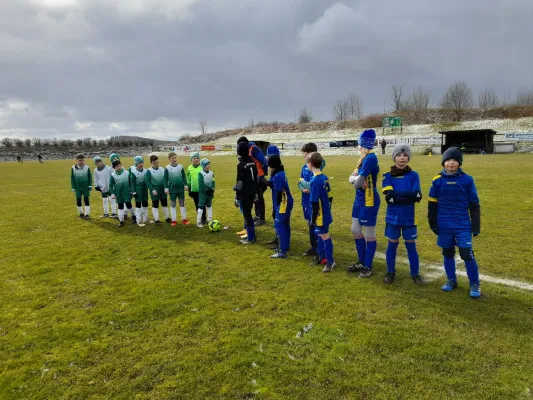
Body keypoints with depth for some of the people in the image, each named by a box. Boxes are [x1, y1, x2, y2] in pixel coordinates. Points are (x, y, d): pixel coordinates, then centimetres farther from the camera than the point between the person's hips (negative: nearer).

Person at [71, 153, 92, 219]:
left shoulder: (87, 167, -1)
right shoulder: (73, 168, 0)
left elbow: (90, 177, 4)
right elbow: (72, 178, 4)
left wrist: (90, 185, -4)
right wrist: (73, 187, 1)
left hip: (86, 187, -1)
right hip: (78, 188, 1)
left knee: (86, 200, -1)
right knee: (78, 201, 7)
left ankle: (87, 214, 2)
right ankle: (81, 213, 23)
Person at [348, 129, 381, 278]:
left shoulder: (370, 158, -20)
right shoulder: (363, 158, 10)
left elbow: (357, 183, -23)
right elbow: (351, 178, 7)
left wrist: (357, 179, -2)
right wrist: (356, 178, -14)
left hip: (369, 201, -10)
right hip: (359, 199, 10)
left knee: (369, 235, 2)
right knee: (355, 230, 16)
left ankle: (368, 267, 16)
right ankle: (362, 262, 31)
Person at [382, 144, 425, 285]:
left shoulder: (414, 175, 0)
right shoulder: (388, 176, -1)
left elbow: (417, 196, -11)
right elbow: (389, 197, -14)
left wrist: (398, 195, -17)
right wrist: (408, 194, -16)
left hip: (409, 217, 0)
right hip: (393, 217, 0)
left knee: (411, 245, 9)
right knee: (392, 244, 10)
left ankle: (415, 274, 23)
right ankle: (390, 272, 24)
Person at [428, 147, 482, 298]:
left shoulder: (467, 180, -3)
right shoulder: (437, 180, -2)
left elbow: (474, 205, 2)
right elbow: (432, 205, 5)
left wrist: (476, 225, 0)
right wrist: (433, 224, 4)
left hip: (463, 225, -2)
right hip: (444, 225, 2)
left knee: (467, 253, -4)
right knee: (448, 253, 12)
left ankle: (474, 284, 12)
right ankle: (451, 280, 29)